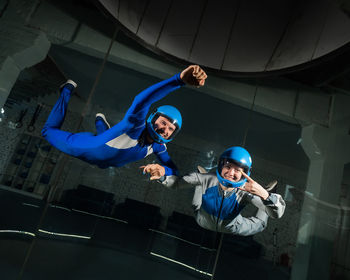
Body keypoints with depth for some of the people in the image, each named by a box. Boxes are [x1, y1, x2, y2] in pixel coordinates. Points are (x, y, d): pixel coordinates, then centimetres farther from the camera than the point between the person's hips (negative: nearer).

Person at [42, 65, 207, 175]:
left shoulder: (158, 147, -19)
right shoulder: (137, 126, -42)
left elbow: (173, 170, -5)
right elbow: (141, 102, -64)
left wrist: (163, 170, -31)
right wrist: (180, 79, -78)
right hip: (86, 147, -6)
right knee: (49, 130, 17)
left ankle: (100, 121, 67)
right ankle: (68, 90, 30)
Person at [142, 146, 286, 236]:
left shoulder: (245, 191, -37)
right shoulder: (209, 179, -34)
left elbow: (278, 213, -39)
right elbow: (177, 182, -24)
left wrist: (265, 194, -60)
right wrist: (161, 176, -45)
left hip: (231, 229, 0)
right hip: (203, 223, 1)